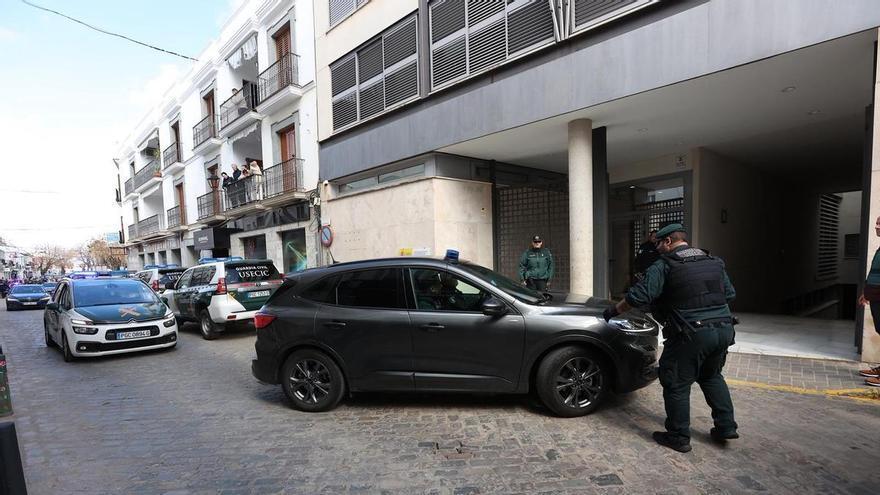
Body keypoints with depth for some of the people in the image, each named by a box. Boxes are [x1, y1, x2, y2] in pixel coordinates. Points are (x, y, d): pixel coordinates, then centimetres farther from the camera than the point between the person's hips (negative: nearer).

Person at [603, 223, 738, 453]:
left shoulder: (664, 265, -8)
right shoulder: (714, 262, 14)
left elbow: (639, 296, -14)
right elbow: (730, 294, 19)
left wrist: (614, 310, -2)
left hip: (691, 334, -7)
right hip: (723, 330, 8)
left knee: (677, 384, 6)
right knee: (712, 376, 28)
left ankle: (679, 437, 14)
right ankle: (726, 427, 30)